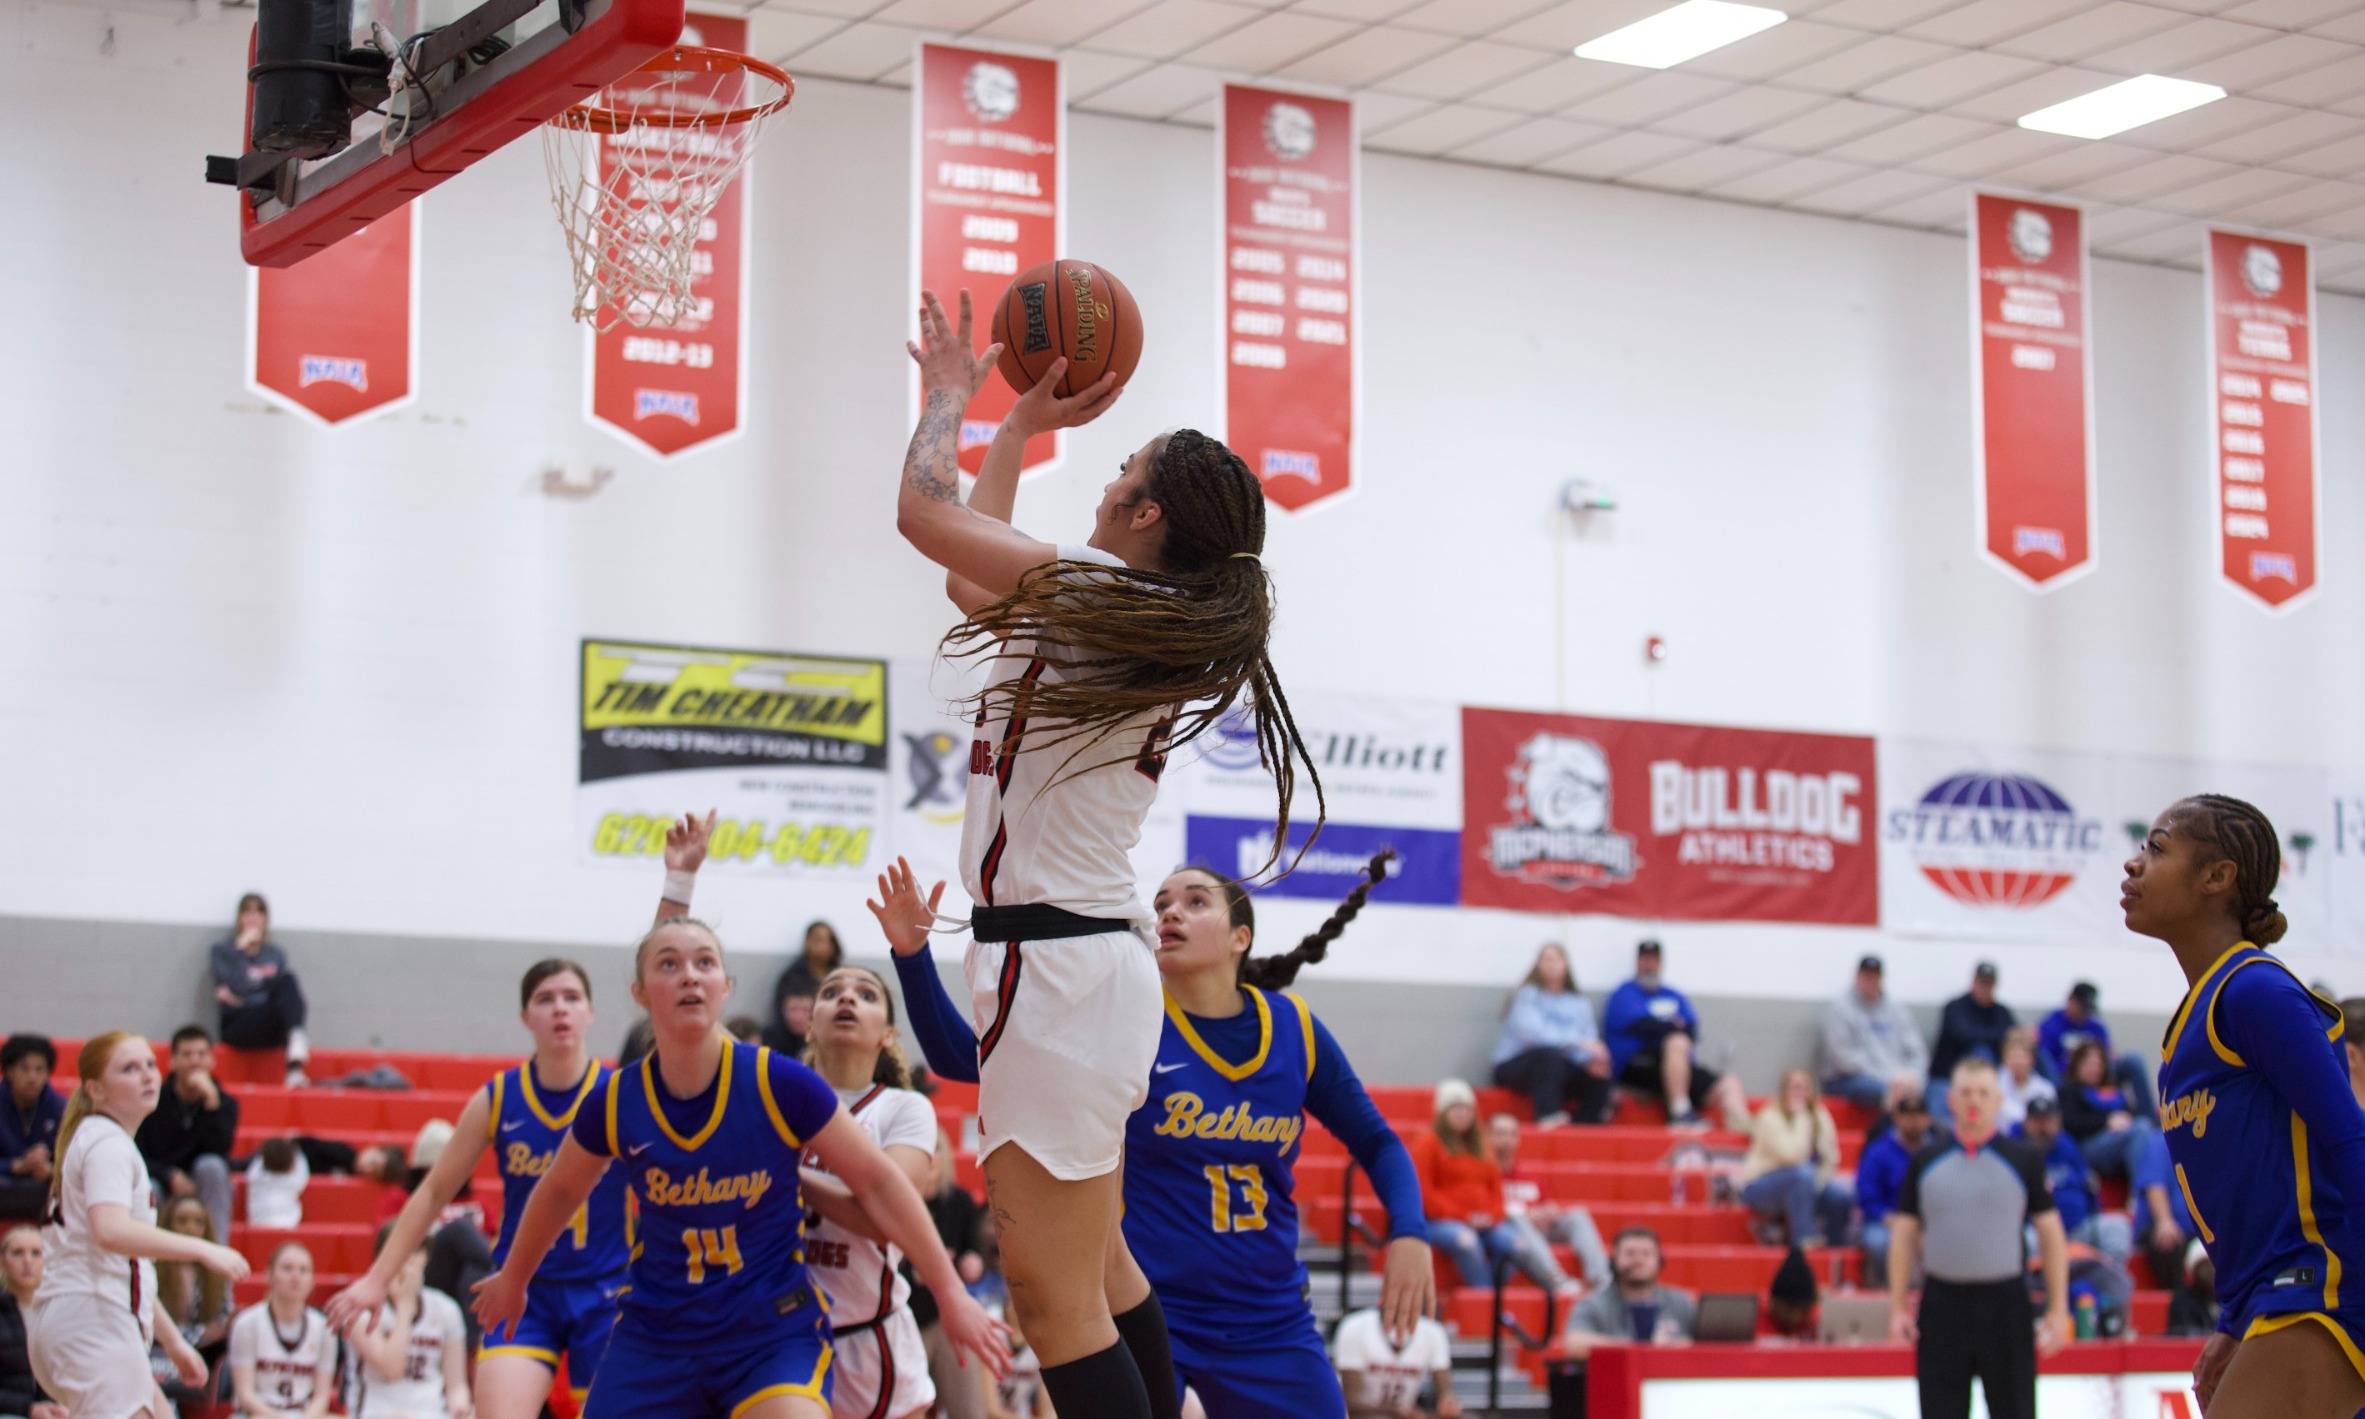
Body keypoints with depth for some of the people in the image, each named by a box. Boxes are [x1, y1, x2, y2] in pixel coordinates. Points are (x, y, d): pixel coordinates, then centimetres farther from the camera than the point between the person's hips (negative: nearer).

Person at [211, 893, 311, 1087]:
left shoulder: (275, 953, 17)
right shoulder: (223, 950, 7)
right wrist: (240, 948, -13)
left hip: (273, 1031, 3)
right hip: (237, 1026, -3)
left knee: (289, 980, -28)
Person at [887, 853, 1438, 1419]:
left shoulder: (1294, 1029, -2)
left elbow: (1375, 1142, 10)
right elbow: (960, 1057, -8)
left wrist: (1409, 1233, -7)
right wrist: (912, 954, -21)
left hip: (1270, 1323, 3)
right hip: (1145, 1315, -2)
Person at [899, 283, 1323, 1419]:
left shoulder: (1095, 594, -14)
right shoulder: (1172, 632, 11)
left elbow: (924, 511, -5)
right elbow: (979, 576, 25)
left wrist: (950, 397, 12)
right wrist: (1015, 426, 30)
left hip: (1052, 962, -10)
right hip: (1094, 952, 10)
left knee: (1053, 1298, -9)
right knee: (1099, 1275, 20)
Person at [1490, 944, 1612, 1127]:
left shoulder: (1580, 1003, 11)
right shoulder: (1526, 996, -4)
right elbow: (1532, 1031, -22)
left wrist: (1590, 1059, -23)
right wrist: (1578, 1042, -30)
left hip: (1560, 1070, 5)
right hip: (1515, 1067, -5)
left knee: (1599, 1077, -21)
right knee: (1549, 1055, -36)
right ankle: (1548, 1117, -44)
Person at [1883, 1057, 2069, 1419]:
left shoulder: (2022, 1160, 2)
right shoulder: (1926, 1161, 6)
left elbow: (2051, 1233, 4)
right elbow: (1904, 1234, 9)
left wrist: (2058, 1309, -2)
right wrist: (1898, 1307, 2)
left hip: (2005, 1304, -1)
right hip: (1941, 1304, 1)